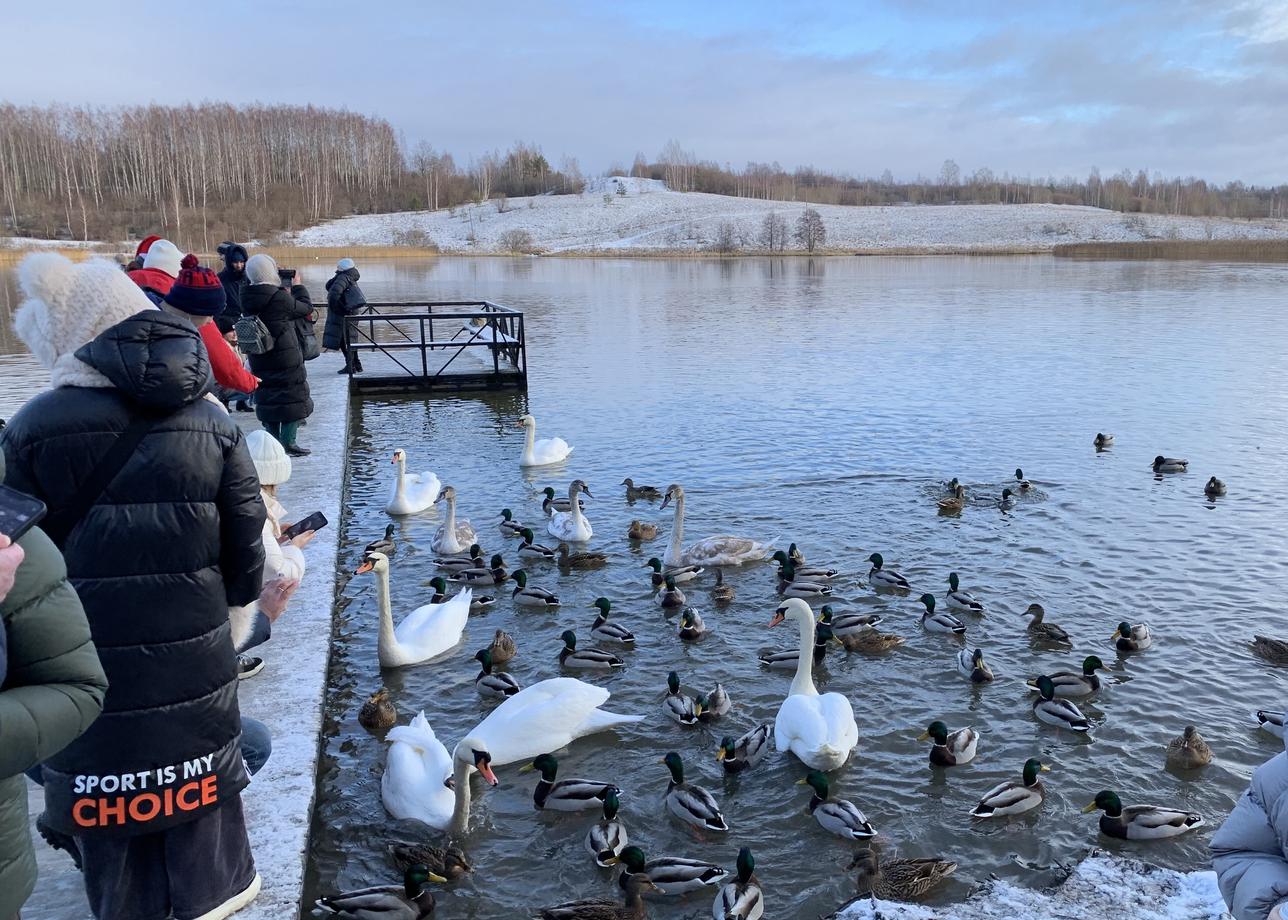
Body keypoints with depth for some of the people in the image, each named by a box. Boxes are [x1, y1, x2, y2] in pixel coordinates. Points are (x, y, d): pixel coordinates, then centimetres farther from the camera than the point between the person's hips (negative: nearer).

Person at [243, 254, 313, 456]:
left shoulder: (248, 299, -1)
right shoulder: (280, 298, -18)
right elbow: (306, 309, -6)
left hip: (260, 361, 6)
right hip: (286, 359, -6)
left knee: (267, 399, 14)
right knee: (294, 397, 5)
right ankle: (288, 443, 3)